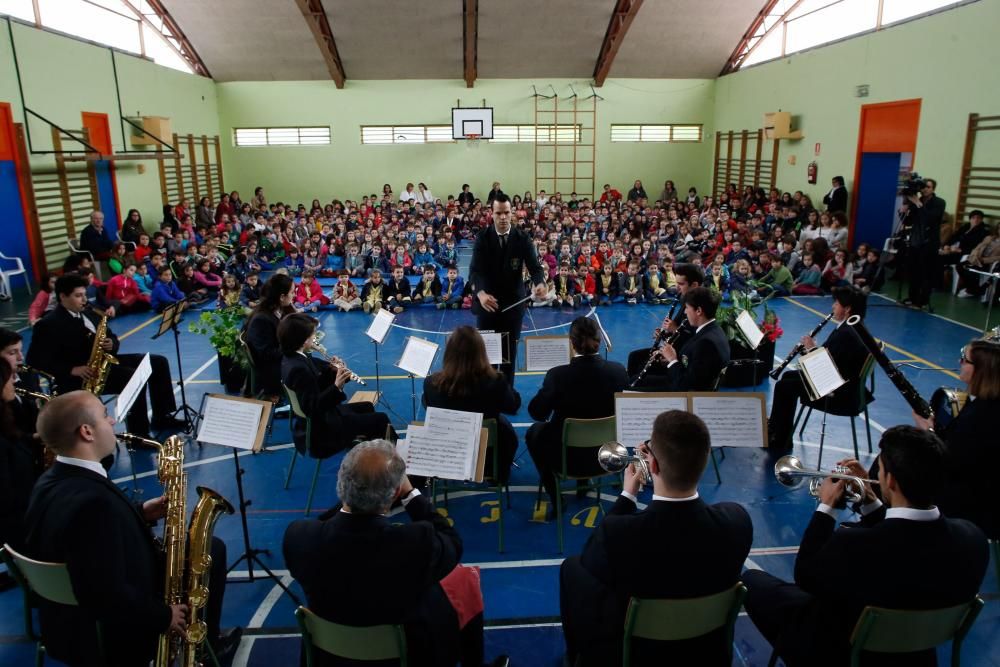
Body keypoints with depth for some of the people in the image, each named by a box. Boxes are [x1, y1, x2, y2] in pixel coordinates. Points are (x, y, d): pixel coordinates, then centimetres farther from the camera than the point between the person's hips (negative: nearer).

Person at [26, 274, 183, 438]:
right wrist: (72, 370, -24)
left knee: (158, 362, -1)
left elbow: (110, 337, 20)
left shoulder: (88, 313, 14)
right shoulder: (48, 325, -10)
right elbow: (36, 360, -16)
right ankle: (138, 434, -21)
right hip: (82, 376, -9)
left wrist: (111, 344, -6)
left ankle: (162, 418, 3)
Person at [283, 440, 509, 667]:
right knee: (465, 578, 22)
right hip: (412, 648, -3)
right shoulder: (418, 541, -37)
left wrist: (348, 501, -4)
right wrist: (410, 493, -11)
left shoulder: (298, 535, -29)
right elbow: (453, 543, -14)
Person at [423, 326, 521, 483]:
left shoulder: (432, 383, -25)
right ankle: (498, 475, 49)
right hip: (488, 448, -1)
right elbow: (514, 406, -6)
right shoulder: (495, 382, -29)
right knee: (508, 433, 32)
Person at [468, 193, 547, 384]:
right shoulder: (482, 238, -7)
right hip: (487, 301, -1)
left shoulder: (523, 239, -5)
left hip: (513, 303, 1)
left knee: (510, 352, 7)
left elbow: (534, 266, -13)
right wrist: (481, 293, -39)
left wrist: (540, 283, -37)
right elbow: (475, 270, -18)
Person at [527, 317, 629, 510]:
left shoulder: (558, 375, -24)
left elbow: (536, 412, -12)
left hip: (569, 458, -4)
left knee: (534, 431, 28)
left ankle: (555, 498, 28)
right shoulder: (618, 370, -14)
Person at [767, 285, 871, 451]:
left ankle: (779, 441, 3)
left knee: (784, 386, -10)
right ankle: (774, 427, 26)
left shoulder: (847, 334, -26)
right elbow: (830, 356, 9)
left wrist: (812, 348, -12)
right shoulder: (847, 328, 6)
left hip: (841, 394, -11)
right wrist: (812, 348, -4)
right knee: (789, 376, 18)